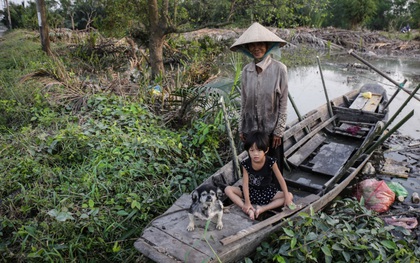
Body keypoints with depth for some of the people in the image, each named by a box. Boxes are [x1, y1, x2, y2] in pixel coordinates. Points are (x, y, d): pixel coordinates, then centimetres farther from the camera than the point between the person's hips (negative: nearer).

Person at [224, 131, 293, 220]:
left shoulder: (271, 162, -22)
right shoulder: (246, 163, -21)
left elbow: (280, 179, -15)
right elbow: (245, 183, -20)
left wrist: (287, 197, -16)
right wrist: (247, 203, -22)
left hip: (267, 191, 0)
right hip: (251, 190, 0)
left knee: (290, 196, -20)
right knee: (228, 189, -18)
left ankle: (263, 208, -25)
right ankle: (249, 210, -28)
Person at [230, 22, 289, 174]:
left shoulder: (278, 69, -13)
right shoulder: (246, 70, -1)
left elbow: (283, 102, -10)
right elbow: (243, 101, 5)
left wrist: (279, 131, -10)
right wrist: (241, 128, 7)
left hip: (271, 129, -3)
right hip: (250, 128, 4)